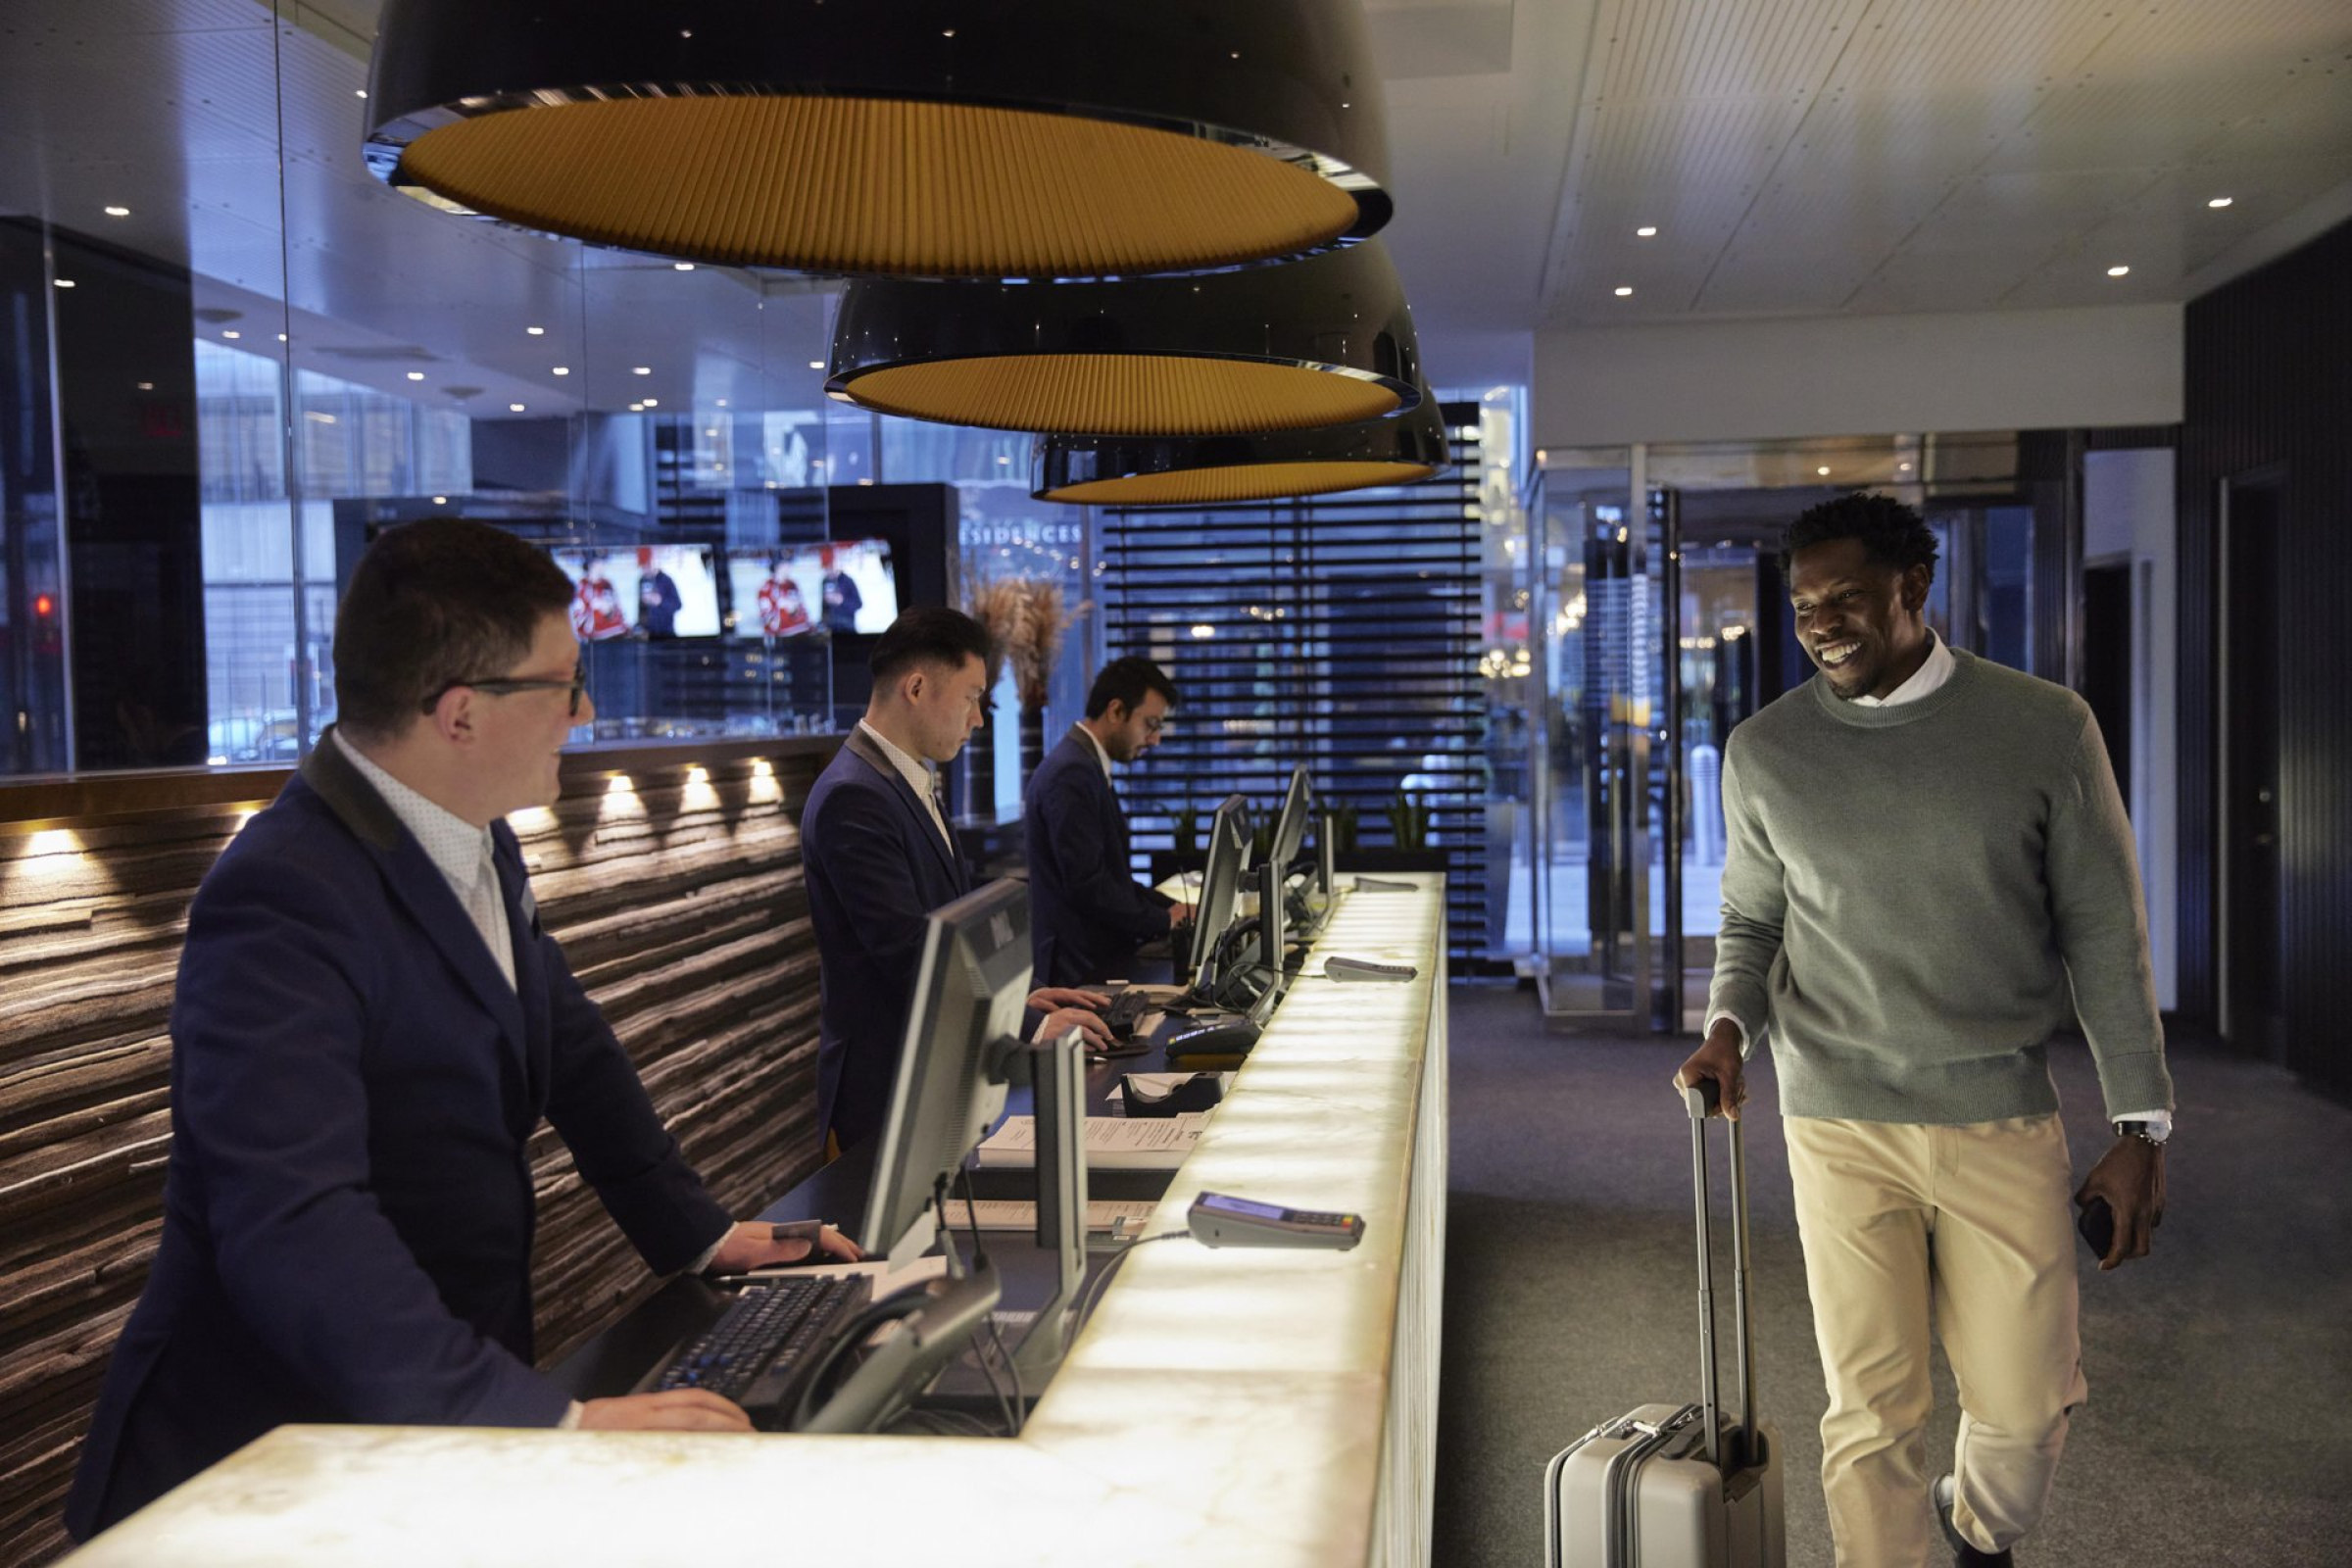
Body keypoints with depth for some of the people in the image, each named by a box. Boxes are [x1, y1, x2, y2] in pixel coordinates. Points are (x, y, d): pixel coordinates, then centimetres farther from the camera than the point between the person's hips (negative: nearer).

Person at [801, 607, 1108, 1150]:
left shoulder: (912, 784, 12)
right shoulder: (853, 798, -19)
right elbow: (908, 953, -23)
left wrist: (1020, 995, 6)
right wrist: (1031, 1026, -16)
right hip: (888, 1096, -9)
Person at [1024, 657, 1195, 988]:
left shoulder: (1083, 766, 16)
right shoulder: (1072, 774, -16)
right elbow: (1087, 886, -22)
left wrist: (1176, 910, 8)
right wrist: (1164, 920, -9)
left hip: (1099, 960, 10)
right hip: (1082, 972, -10)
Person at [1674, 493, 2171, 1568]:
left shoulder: (2047, 730, -3)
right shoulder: (1764, 753, 1)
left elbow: (2103, 935, 1)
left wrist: (2140, 1129, 0)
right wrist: (1726, 1029, -8)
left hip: (2003, 1117, 0)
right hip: (1839, 1125, 0)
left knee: (2026, 1403, 11)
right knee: (1872, 1410, 2)